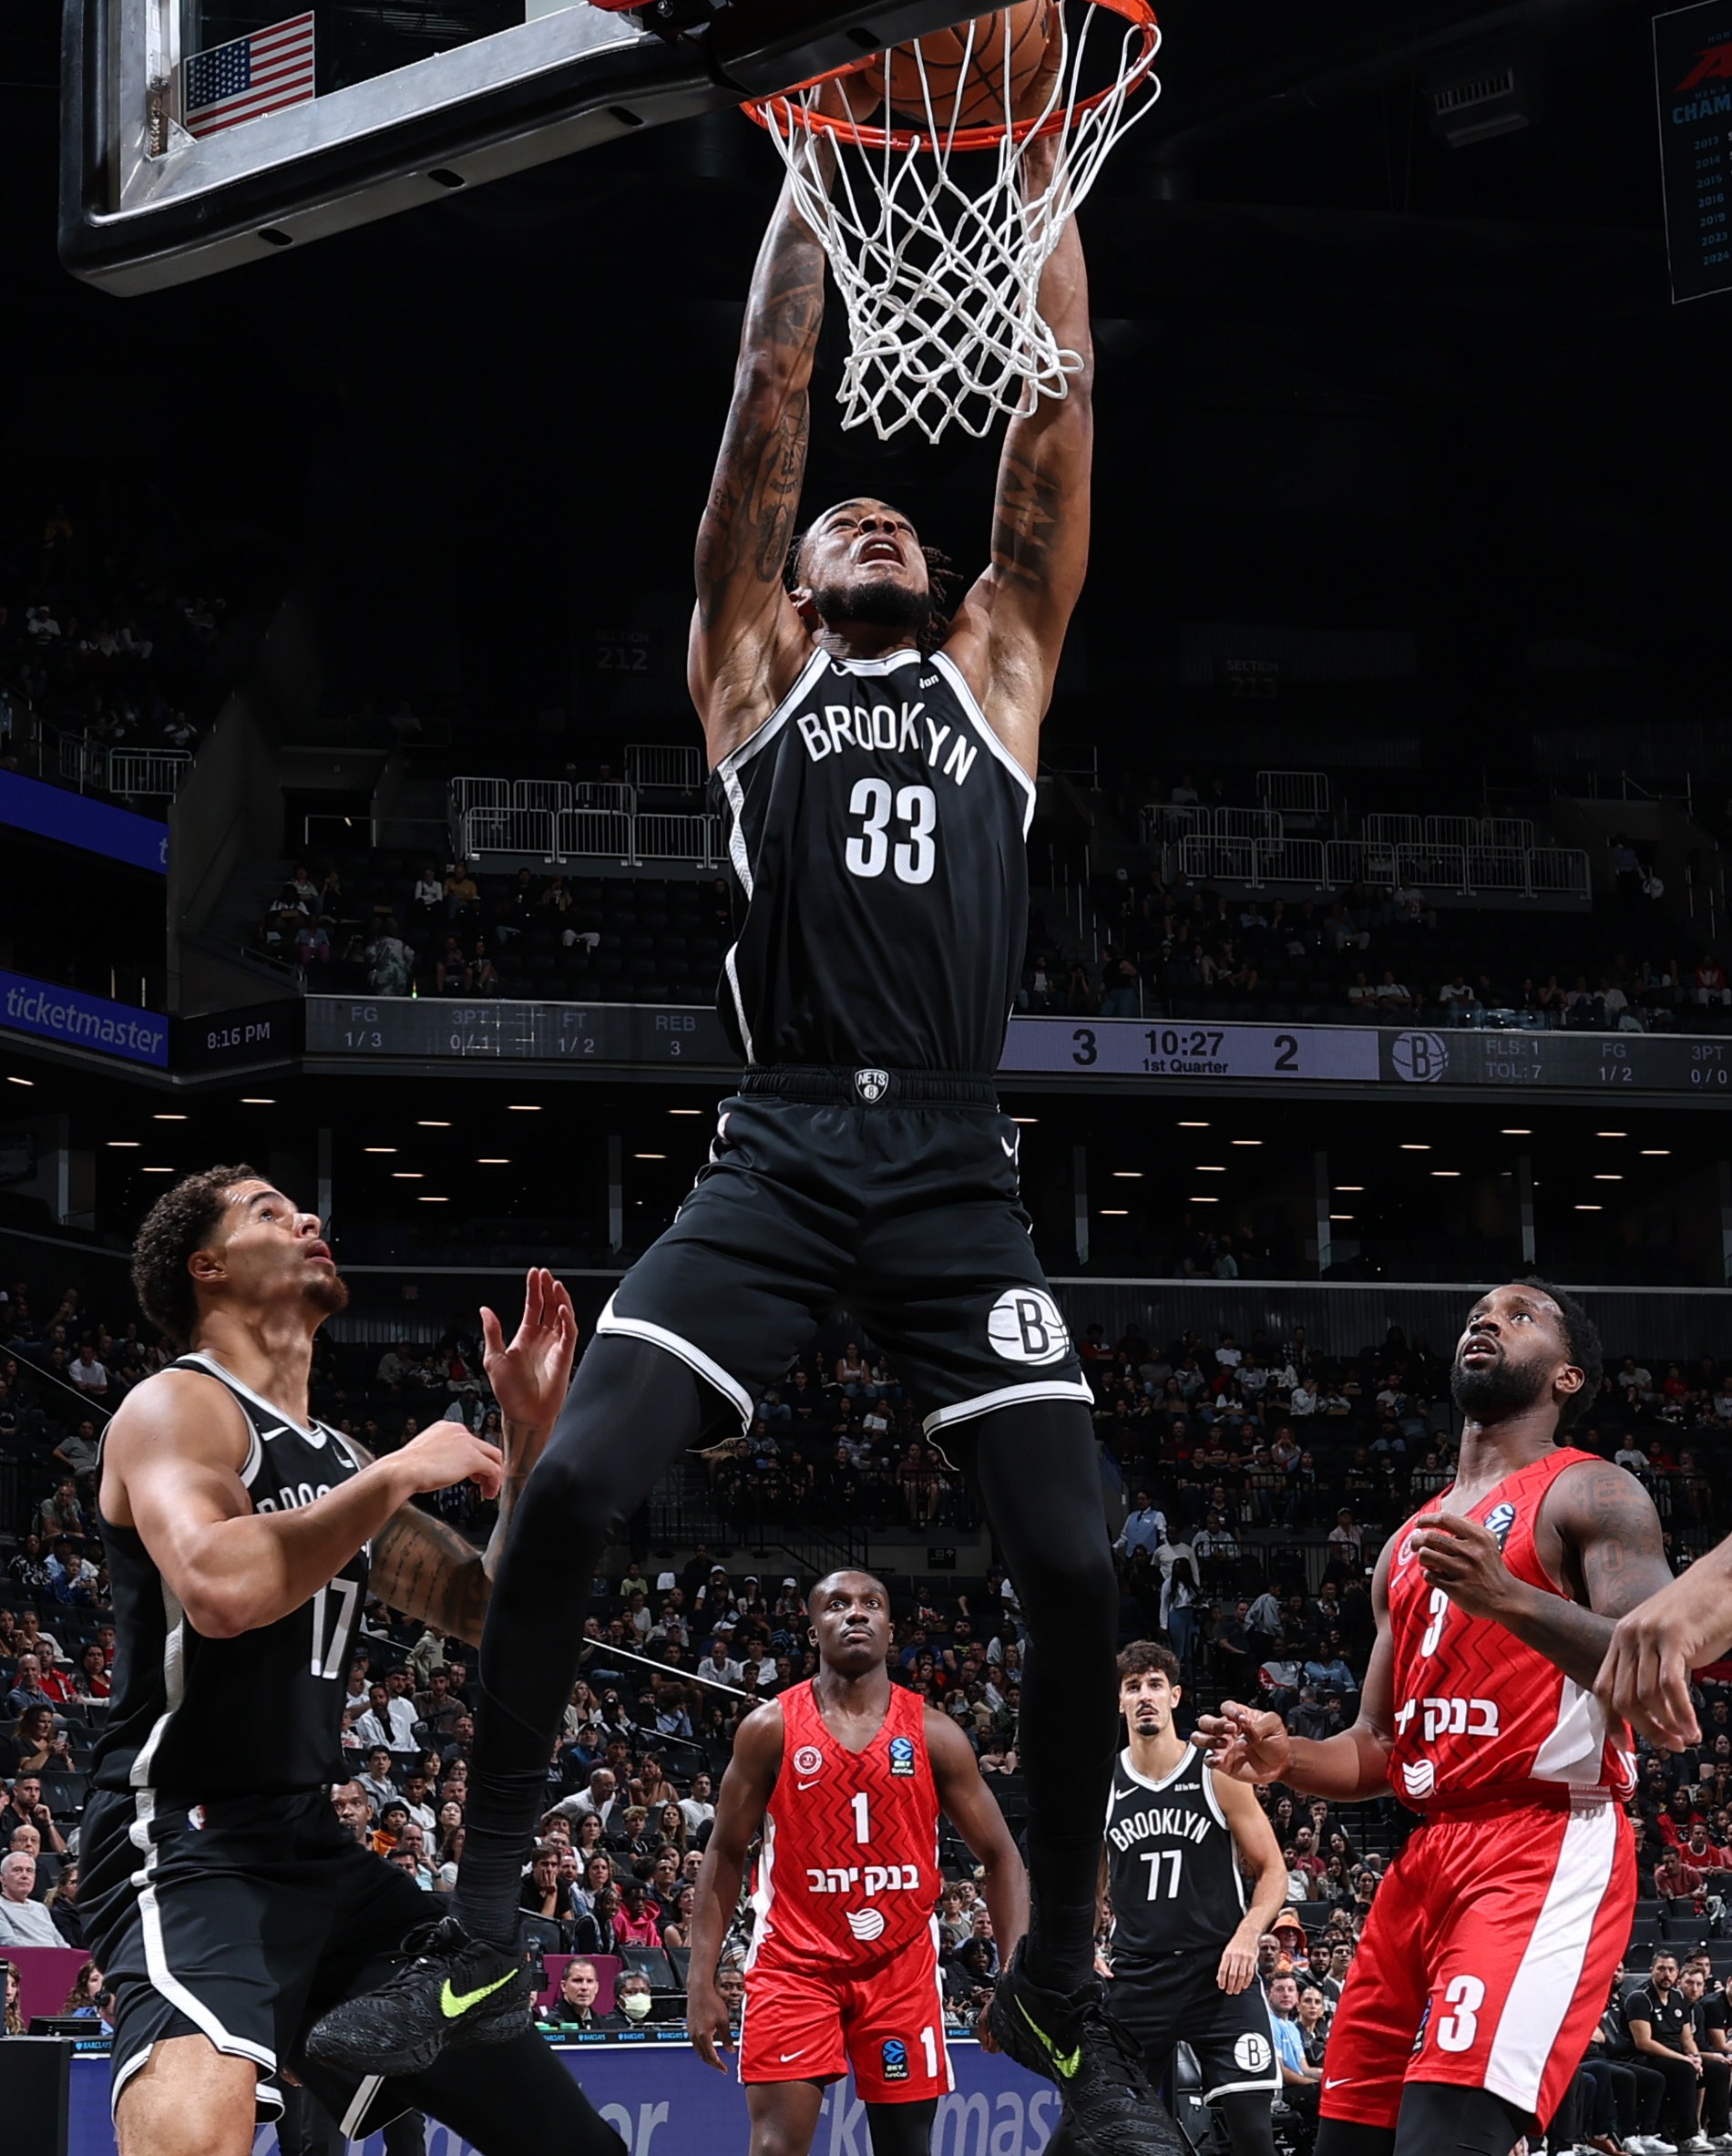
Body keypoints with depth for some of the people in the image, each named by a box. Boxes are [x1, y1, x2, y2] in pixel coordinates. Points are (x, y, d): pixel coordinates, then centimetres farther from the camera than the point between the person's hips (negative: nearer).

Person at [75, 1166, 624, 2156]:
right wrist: (399, 1476, -15)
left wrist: (528, 1436, 12)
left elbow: (494, 1613, 23)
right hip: (187, 1841, -9)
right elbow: (219, 1588, -26)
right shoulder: (178, 1407, -5)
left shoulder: (341, 1462, 20)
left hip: (316, 1851, 9)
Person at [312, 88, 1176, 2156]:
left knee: (1074, 1572, -10)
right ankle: (482, 1941, -3)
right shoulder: (753, 670, 18)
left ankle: (1059, 1985, 7)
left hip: (959, 1175, 1)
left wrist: (1036, 158, 18)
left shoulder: (996, 670, 21)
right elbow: (771, 392, 15)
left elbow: (1054, 413, 18)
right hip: (775, 1157, -1)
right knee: (564, 1495, -17)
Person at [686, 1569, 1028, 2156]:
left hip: (900, 1966, 2)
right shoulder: (771, 1728, -2)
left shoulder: (932, 1734, 1)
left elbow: (999, 1857, 4)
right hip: (795, 1961, -2)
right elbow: (725, 1854, 3)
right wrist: (702, 1980, -4)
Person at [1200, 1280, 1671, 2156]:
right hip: (1427, 1856, 8)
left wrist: (1510, 1599, -29)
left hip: (1548, 1852, -8)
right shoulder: (1410, 1544, 23)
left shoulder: (1590, 1494, -1)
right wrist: (1287, 1759, 4)